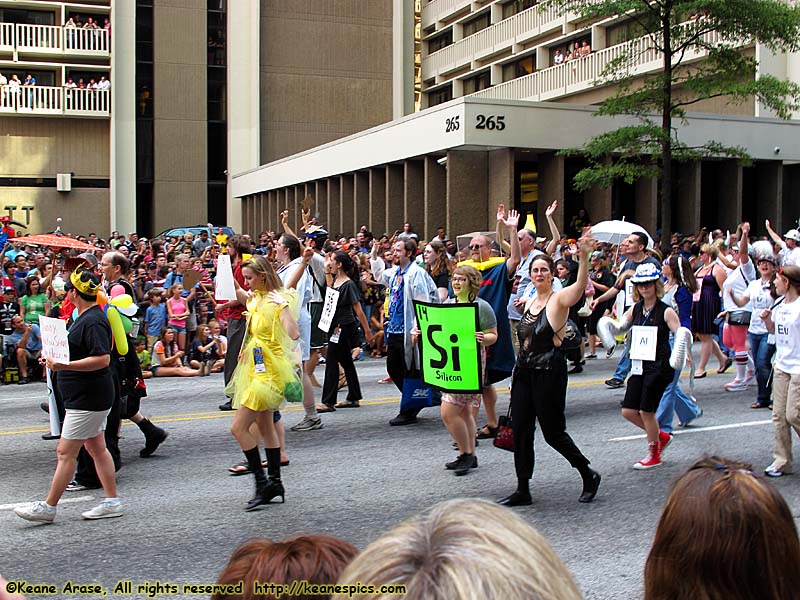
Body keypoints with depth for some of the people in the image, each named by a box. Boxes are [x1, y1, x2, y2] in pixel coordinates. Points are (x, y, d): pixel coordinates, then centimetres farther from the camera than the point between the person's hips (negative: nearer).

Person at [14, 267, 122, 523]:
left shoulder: (93, 321, -20)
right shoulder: (84, 317, 13)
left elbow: (102, 359, -28)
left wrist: (64, 366, -30)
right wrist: (57, 358, 14)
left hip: (87, 400, -11)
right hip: (87, 397, 11)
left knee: (66, 451, -3)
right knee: (96, 448, 12)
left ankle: (48, 507, 5)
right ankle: (112, 501, 17)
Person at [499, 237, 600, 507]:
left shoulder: (559, 298, -9)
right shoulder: (529, 302, 13)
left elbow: (581, 286, -30)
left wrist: (584, 256, -44)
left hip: (549, 371, -7)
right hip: (524, 370, 7)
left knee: (553, 431, 0)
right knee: (520, 430, 5)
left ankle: (589, 474, 21)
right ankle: (523, 490, 14)